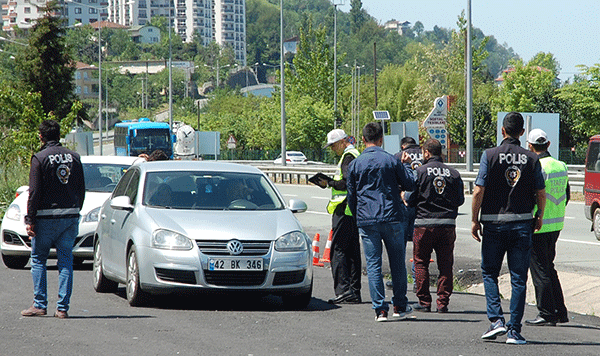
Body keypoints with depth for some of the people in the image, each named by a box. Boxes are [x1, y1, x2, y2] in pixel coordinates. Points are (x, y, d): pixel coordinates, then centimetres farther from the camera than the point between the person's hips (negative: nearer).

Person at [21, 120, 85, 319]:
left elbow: (34, 192, -11)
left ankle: (40, 305, 6)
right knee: (66, 261, 5)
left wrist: (30, 220, -8)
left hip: (47, 219, -4)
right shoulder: (74, 157, 8)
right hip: (71, 216, 4)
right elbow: (81, 189, 10)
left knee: (38, 259, 9)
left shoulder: (39, 158, -7)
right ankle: (62, 308, 1)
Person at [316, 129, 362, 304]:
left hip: (344, 211, -10)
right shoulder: (356, 155, 20)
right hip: (355, 211, 10)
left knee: (338, 251, -10)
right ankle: (354, 293, 12)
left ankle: (343, 291, -15)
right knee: (353, 252, 11)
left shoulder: (348, 157, -11)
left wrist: (329, 183, -10)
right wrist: (329, 182, 14)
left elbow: (348, 183, -21)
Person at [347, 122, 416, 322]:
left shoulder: (355, 164, 3)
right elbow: (410, 185, 5)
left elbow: (351, 196, 9)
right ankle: (400, 305, 17)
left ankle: (380, 309, -2)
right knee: (397, 262, 11)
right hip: (392, 217, -1)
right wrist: (406, 165, 20)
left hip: (366, 221, 1)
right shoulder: (391, 161, -2)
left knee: (373, 265, 3)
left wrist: (357, 217, 22)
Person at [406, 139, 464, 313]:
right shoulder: (454, 173, 5)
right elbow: (460, 200, 11)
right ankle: (443, 302, 4)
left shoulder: (420, 171, -5)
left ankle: (424, 302, 7)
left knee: (421, 263, 8)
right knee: (445, 265, 7)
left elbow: (410, 199, -4)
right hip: (448, 224, 3)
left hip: (424, 224, -3)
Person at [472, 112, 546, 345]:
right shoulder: (531, 159, 0)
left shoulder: (490, 155, -6)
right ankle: (514, 331, 2)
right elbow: (540, 194, 2)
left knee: (489, 272, 13)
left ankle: (496, 319, -2)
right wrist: (539, 217, 20)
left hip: (493, 223, -1)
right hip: (522, 224, 1)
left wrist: (474, 220, 1)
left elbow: (479, 191, -10)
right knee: (518, 279, 4)